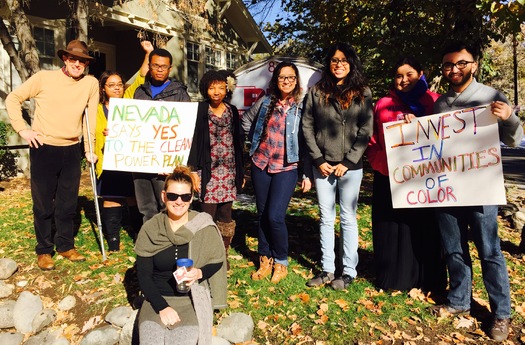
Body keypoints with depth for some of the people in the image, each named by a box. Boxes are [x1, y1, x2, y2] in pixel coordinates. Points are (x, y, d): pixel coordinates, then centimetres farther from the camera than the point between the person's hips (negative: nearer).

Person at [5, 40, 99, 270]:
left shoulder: (91, 83, -1)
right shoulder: (44, 78, -6)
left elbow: (91, 118, 3)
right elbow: (13, 99, 3)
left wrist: (89, 149, 4)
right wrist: (22, 129, -6)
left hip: (72, 150, 2)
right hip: (43, 148, -2)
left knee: (68, 203, 12)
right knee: (43, 204, 7)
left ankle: (66, 245, 28)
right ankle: (44, 250, 22)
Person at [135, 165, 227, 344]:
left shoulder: (204, 226, -7)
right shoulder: (150, 229, -4)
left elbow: (217, 262, 5)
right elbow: (143, 275, -2)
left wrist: (199, 273, -17)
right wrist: (162, 307, -14)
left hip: (193, 299, -1)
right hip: (158, 299, 1)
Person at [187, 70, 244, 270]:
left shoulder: (232, 111, 10)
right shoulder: (200, 111, -1)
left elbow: (238, 141, 13)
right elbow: (194, 140, -4)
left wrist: (240, 172, 12)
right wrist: (193, 170, -10)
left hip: (229, 170, 3)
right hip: (208, 170, -3)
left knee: (226, 216, 8)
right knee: (208, 215, -4)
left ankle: (223, 255, 21)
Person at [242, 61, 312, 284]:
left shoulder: (301, 107, -3)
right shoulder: (265, 102, 5)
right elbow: (246, 120, 21)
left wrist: (307, 175, -4)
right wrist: (257, 140, 12)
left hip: (286, 167, -4)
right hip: (261, 164, 4)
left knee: (275, 216, -10)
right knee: (262, 215, 10)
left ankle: (280, 262, 12)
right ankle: (265, 260, 25)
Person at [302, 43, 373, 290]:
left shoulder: (362, 93, 4)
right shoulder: (316, 92, 6)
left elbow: (366, 130, -2)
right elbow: (307, 127, 4)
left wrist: (347, 162, -9)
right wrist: (318, 160, -4)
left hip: (350, 166, -1)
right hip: (323, 165, 2)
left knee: (348, 218, 5)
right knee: (326, 218, 9)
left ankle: (349, 271, 16)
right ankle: (327, 270, 20)